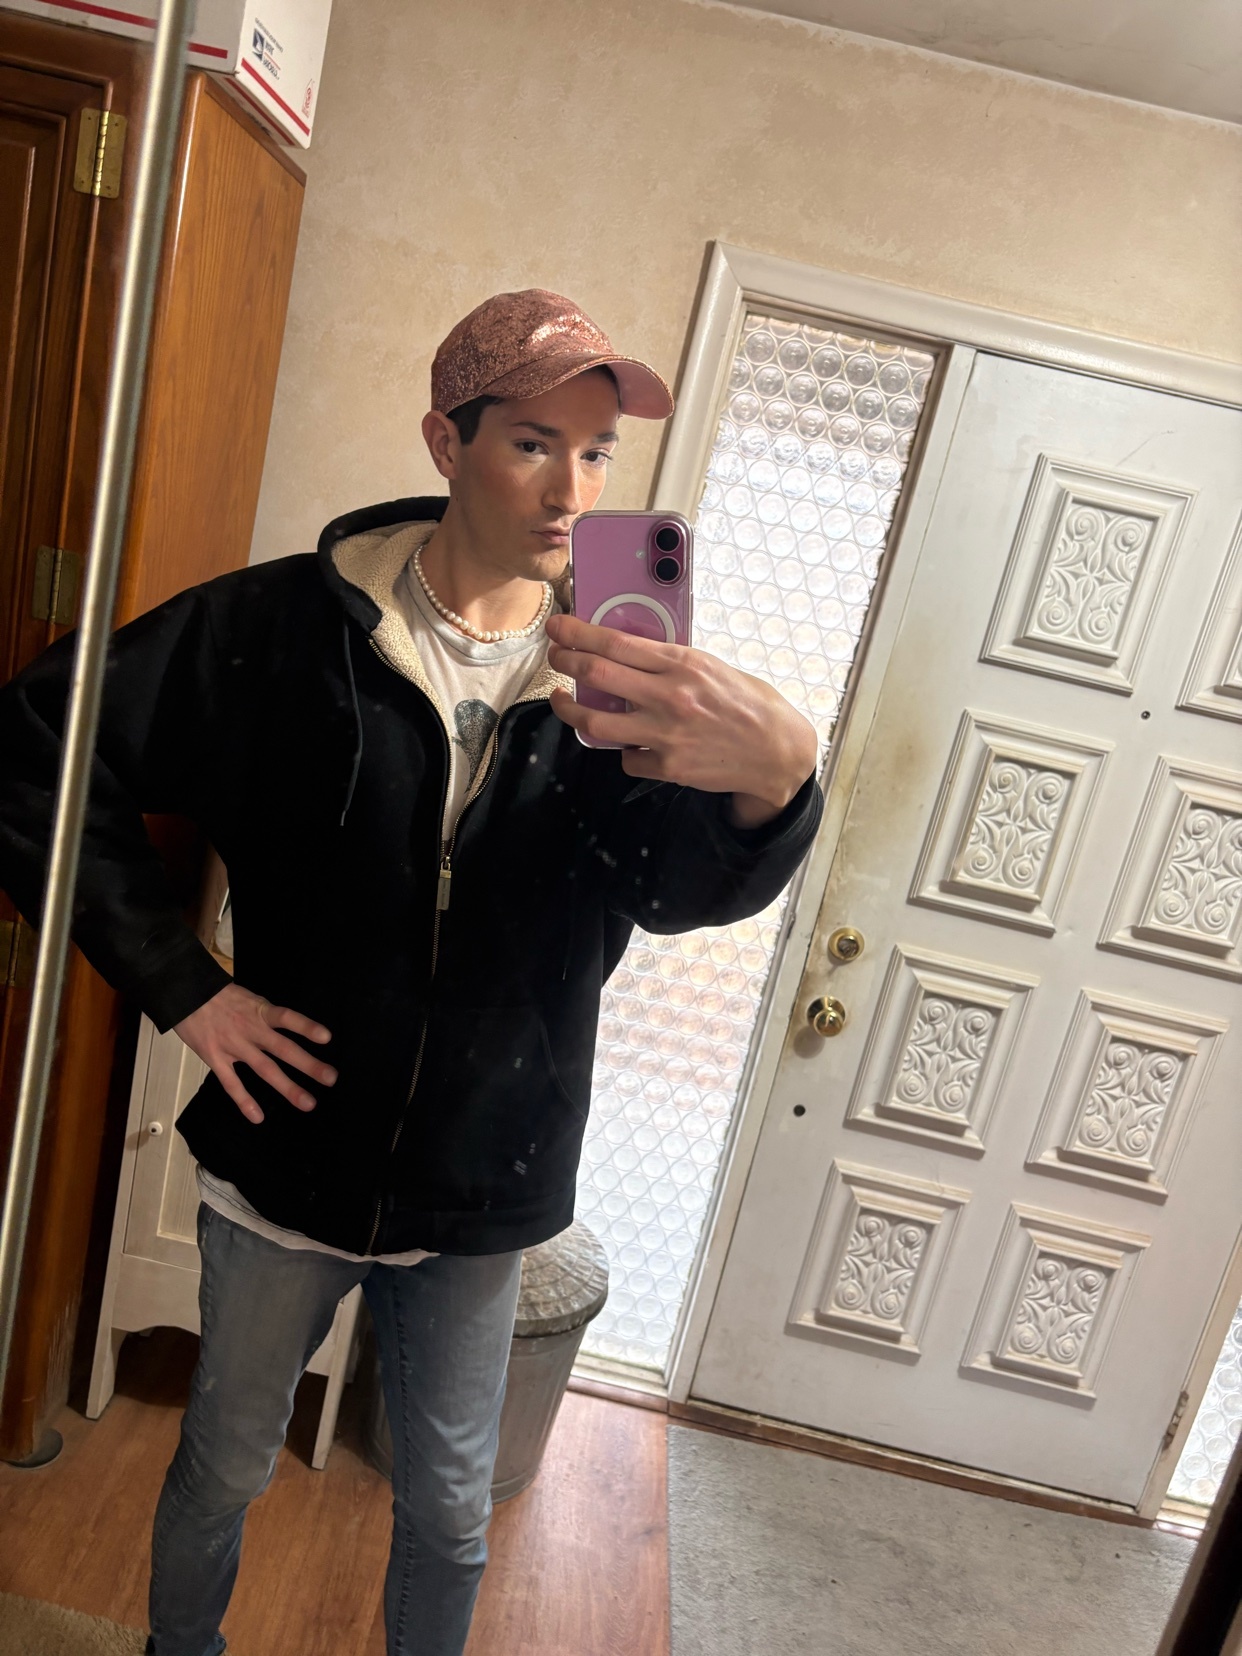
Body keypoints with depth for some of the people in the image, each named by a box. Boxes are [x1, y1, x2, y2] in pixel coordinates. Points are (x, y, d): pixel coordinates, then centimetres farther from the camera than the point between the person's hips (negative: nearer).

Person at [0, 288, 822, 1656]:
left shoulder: (610, 676, -6)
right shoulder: (293, 626, -12)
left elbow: (682, 885, -23)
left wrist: (773, 777, -47)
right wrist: (181, 986, -14)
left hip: (480, 1190, 1)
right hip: (288, 1154, 0)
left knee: (449, 1509, 21)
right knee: (224, 1468, 24)